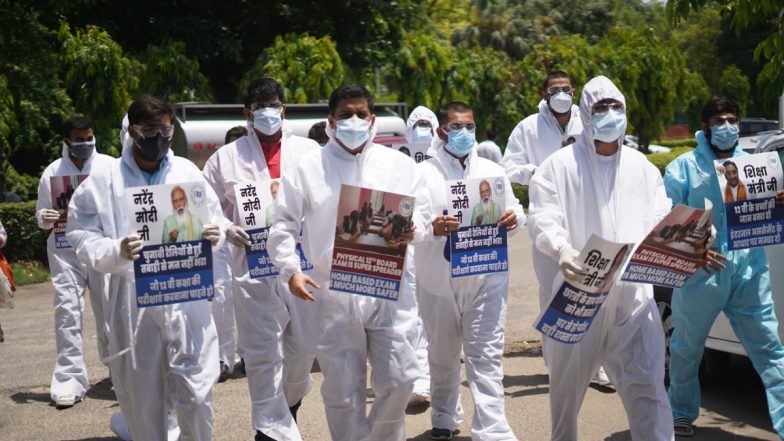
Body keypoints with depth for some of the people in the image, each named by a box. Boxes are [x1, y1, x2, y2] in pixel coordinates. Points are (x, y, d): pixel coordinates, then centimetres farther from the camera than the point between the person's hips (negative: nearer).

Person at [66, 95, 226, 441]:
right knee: (142, 399, 8)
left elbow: (214, 218, 14)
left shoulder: (188, 172, 7)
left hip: (187, 296, 1)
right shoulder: (102, 181, 0)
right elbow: (82, 239, 0)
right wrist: (116, 251, -20)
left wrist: (215, 233, -10)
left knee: (197, 393, 1)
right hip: (133, 300, -1)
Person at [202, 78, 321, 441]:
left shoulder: (309, 151, 7)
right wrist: (227, 230, -11)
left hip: (303, 262, 2)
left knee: (304, 346, 13)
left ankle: (290, 401, 42)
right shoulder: (226, 157, 6)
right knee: (262, 353, -2)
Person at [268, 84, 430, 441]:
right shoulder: (308, 167, 5)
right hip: (334, 296, -1)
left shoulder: (399, 164, 8)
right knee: (341, 389, 6)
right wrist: (290, 269, -8)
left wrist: (413, 228, -12)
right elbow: (284, 224, 6)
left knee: (398, 379, -1)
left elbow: (422, 212, 11)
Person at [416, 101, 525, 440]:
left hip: (486, 276, 1)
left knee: (486, 355, -5)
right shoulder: (423, 173, 1)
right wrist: (432, 227, -28)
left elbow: (514, 209, 14)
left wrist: (514, 219, -10)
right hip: (438, 279, 0)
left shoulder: (493, 171, 10)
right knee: (443, 355, 15)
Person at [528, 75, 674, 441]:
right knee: (568, 384, 14)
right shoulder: (559, 165, 0)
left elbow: (660, 220, 9)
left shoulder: (641, 167, 12)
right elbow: (542, 219, -9)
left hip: (633, 292, 2)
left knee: (647, 386, -5)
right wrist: (562, 251, -29)